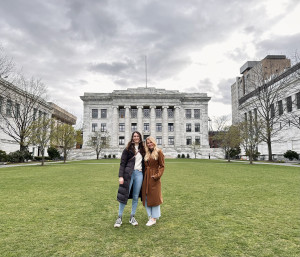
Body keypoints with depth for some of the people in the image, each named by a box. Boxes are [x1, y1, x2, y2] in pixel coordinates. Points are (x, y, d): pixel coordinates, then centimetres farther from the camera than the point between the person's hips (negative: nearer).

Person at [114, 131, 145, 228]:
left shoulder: (142, 149, 14)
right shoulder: (128, 149, 1)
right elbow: (122, 163, -4)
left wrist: (144, 175, 10)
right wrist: (121, 176, -13)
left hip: (139, 174, 4)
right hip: (129, 174, -3)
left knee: (136, 197, 8)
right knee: (124, 195, -3)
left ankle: (132, 217, 20)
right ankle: (119, 218, 9)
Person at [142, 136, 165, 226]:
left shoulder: (159, 152, -5)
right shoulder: (146, 153, 13)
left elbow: (162, 166, -7)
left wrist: (157, 175, -17)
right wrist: (144, 176, 4)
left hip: (154, 177, -6)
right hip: (146, 178, 6)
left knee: (154, 198, 1)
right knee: (146, 197, 9)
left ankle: (154, 218, 12)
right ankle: (150, 216, 22)